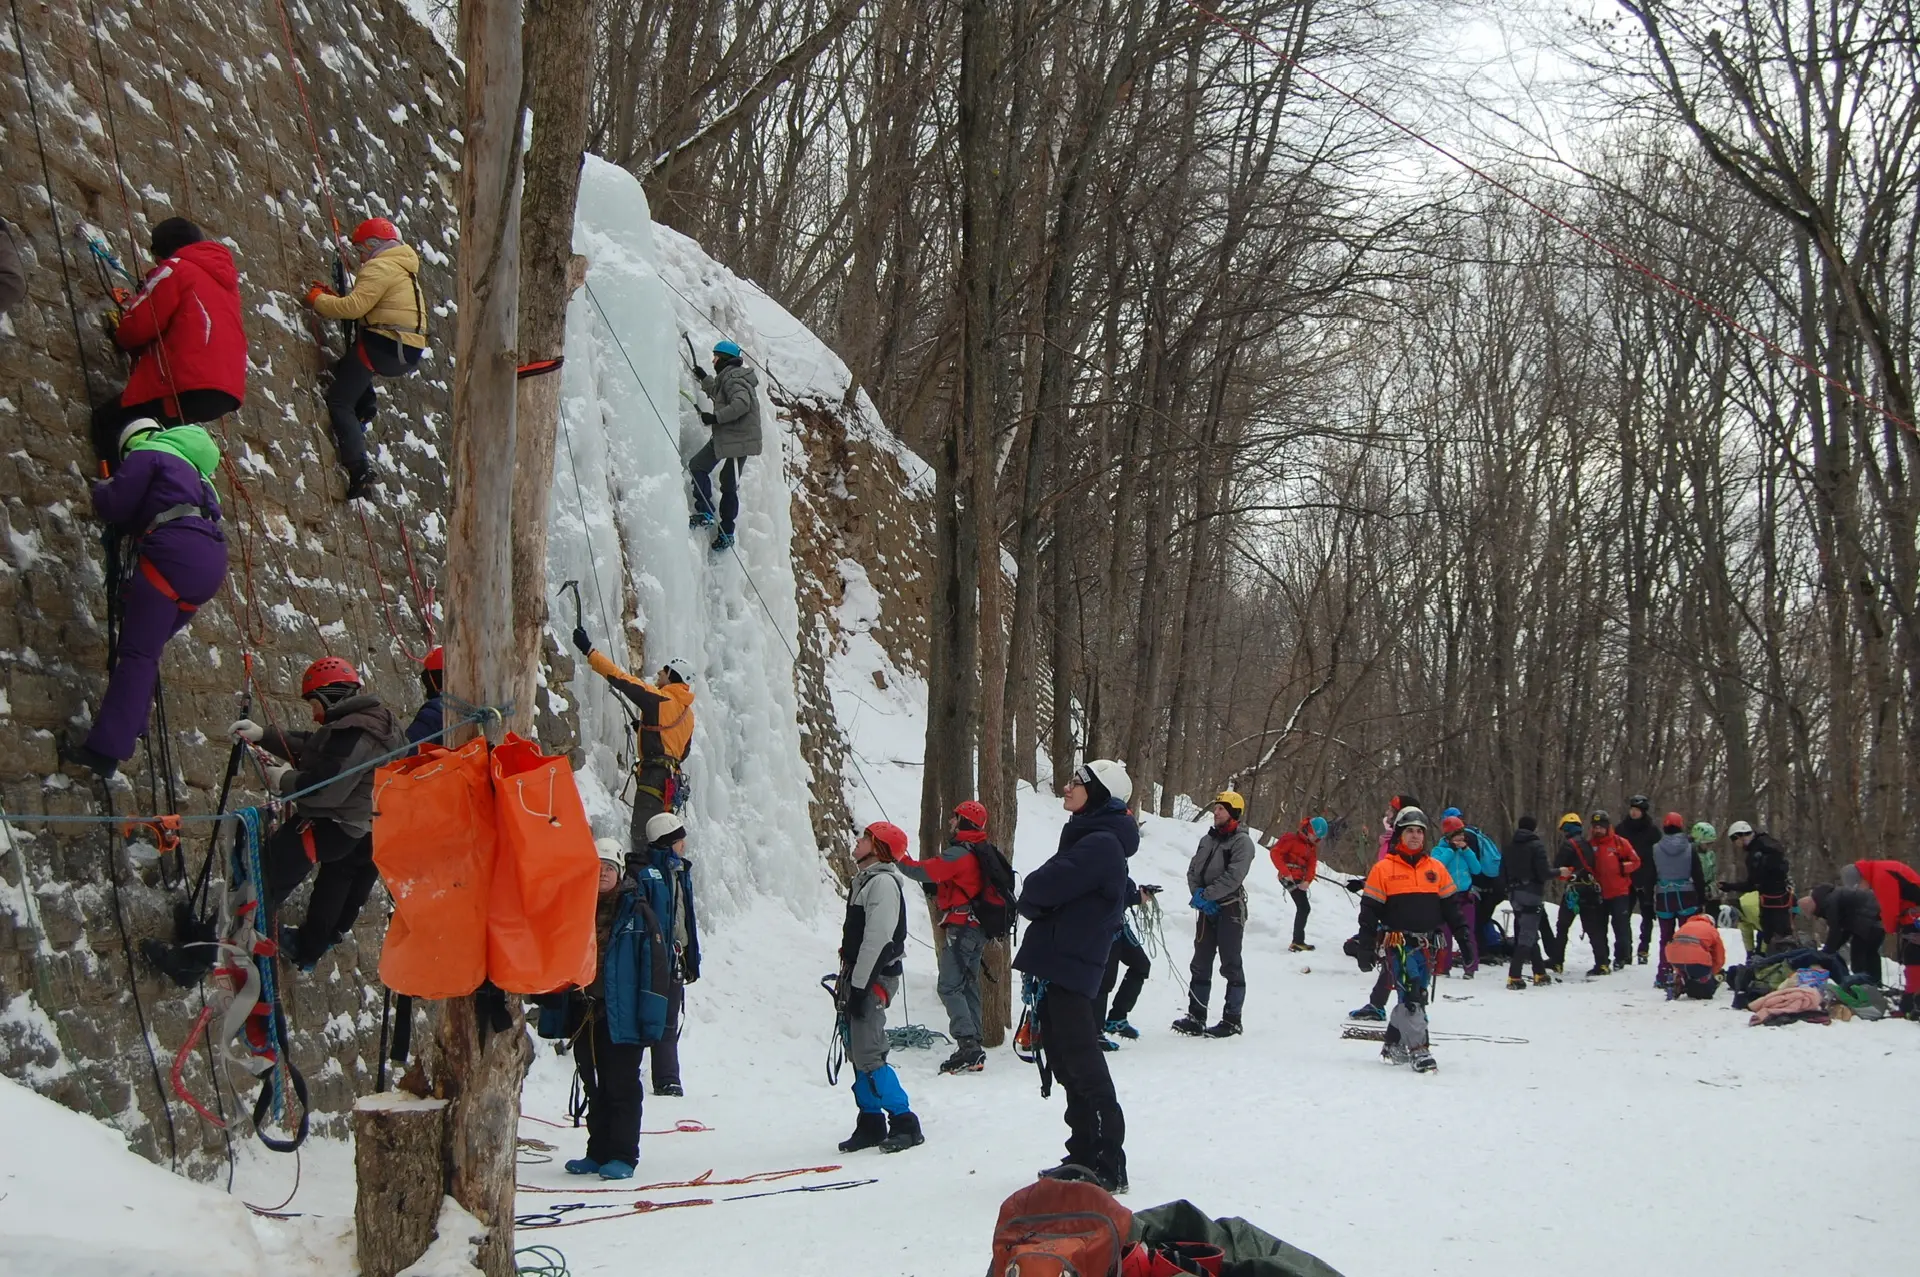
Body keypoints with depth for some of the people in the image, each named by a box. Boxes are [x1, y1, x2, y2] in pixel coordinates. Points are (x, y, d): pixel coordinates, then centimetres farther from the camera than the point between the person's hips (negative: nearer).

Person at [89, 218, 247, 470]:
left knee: (108, 421, 1)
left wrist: (120, 335, 19)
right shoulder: (225, 279, 26)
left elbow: (138, 325, -4)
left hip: (188, 387, -8)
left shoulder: (176, 269, 1)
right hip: (227, 391, 8)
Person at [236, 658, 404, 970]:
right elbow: (308, 748, 12)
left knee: (268, 871, -3)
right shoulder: (368, 719, 7)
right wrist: (263, 735, 3)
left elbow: (327, 788, -31)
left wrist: (284, 780, -16)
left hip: (330, 825, -11)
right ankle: (308, 948, 47)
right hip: (357, 827, 11)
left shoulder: (353, 734, -26)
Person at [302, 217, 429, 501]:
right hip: (408, 354, 10)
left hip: (382, 344, -10)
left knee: (338, 400, -5)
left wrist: (319, 300, -2)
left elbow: (355, 307, -18)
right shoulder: (403, 269, 24)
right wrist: (332, 298, 17)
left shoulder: (380, 267, -8)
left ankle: (358, 470, -17)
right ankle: (366, 405, 12)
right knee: (346, 368, 36)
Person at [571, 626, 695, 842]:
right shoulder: (687, 712, 19)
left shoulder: (658, 699, -6)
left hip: (654, 775, -9)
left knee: (643, 836, -15)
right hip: (671, 776, 9)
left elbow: (621, 679, -10)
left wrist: (588, 650, -6)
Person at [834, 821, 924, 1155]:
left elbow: (878, 939, -20)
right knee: (858, 1054, 10)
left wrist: (859, 986, -22)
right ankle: (871, 1124, 16)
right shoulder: (865, 880, 18)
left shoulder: (883, 882, -14)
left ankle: (905, 1124, -9)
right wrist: (846, 980, 20)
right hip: (858, 978, 10)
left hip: (875, 978, -10)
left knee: (868, 1056, -14)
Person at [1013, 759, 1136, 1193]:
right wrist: (1039, 902, 0)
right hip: (1054, 969, 10)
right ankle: (1085, 1156, 24)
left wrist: (1030, 900, 0)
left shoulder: (1100, 844, -15)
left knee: (1083, 1067, -7)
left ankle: (1108, 1166, -3)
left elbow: (1040, 889, -20)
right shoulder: (1089, 838, 19)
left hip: (1068, 969, -10)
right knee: (1068, 1066, 15)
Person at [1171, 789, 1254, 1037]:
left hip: (1230, 909, -7)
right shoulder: (1207, 839, 13)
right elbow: (1193, 871, 11)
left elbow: (1233, 877, -18)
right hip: (1207, 909, 7)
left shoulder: (1242, 841, -8)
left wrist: (1206, 894, -17)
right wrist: (1198, 894, -7)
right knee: (1200, 964, 7)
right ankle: (1196, 1017, 11)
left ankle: (1232, 1019, 3)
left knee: (1231, 965, -2)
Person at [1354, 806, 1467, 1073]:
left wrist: (1462, 934, 7)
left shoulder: (1436, 869, 11)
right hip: (1396, 942, -5)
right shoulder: (1383, 869, 0)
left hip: (1426, 944, 5)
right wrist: (1365, 944, -5)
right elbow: (1370, 908, 0)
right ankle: (1419, 1049, -18)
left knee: (1415, 996, 8)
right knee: (1412, 994, -16)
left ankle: (1394, 1046, 22)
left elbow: (1450, 904, 14)